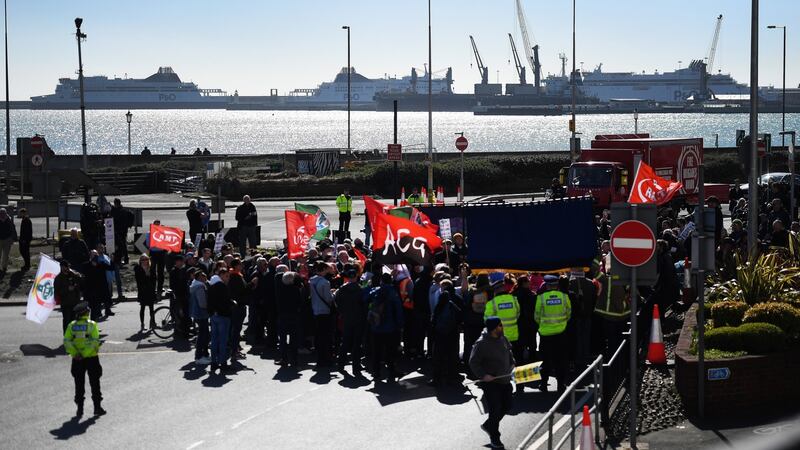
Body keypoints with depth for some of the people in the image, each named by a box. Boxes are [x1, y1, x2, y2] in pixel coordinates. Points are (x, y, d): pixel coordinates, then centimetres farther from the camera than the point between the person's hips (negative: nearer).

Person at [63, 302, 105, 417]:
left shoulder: (72, 325, 0)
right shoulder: (92, 325, -8)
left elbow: (66, 341, -9)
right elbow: (95, 341, -18)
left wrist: (75, 354, -11)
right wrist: (86, 354, -15)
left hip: (77, 360, 2)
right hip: (92, 359, -2)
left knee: (79, 384, 10)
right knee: (94, 383, 9)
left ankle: (79, 409, 11)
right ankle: (97, 407, 12)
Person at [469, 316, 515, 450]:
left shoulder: (502, 338, 3)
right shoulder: (481, 343, -20)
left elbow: (509, 352, 22)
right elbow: (473, 362, -16)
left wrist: (512, 364, 9)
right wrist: (483, 375, -23)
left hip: (504, 379, 8)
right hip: (490, 382, -8)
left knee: (507, 406, 14)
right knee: (495, 410, -2)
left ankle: (488, 425, 35)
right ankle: (495, 438, 16)